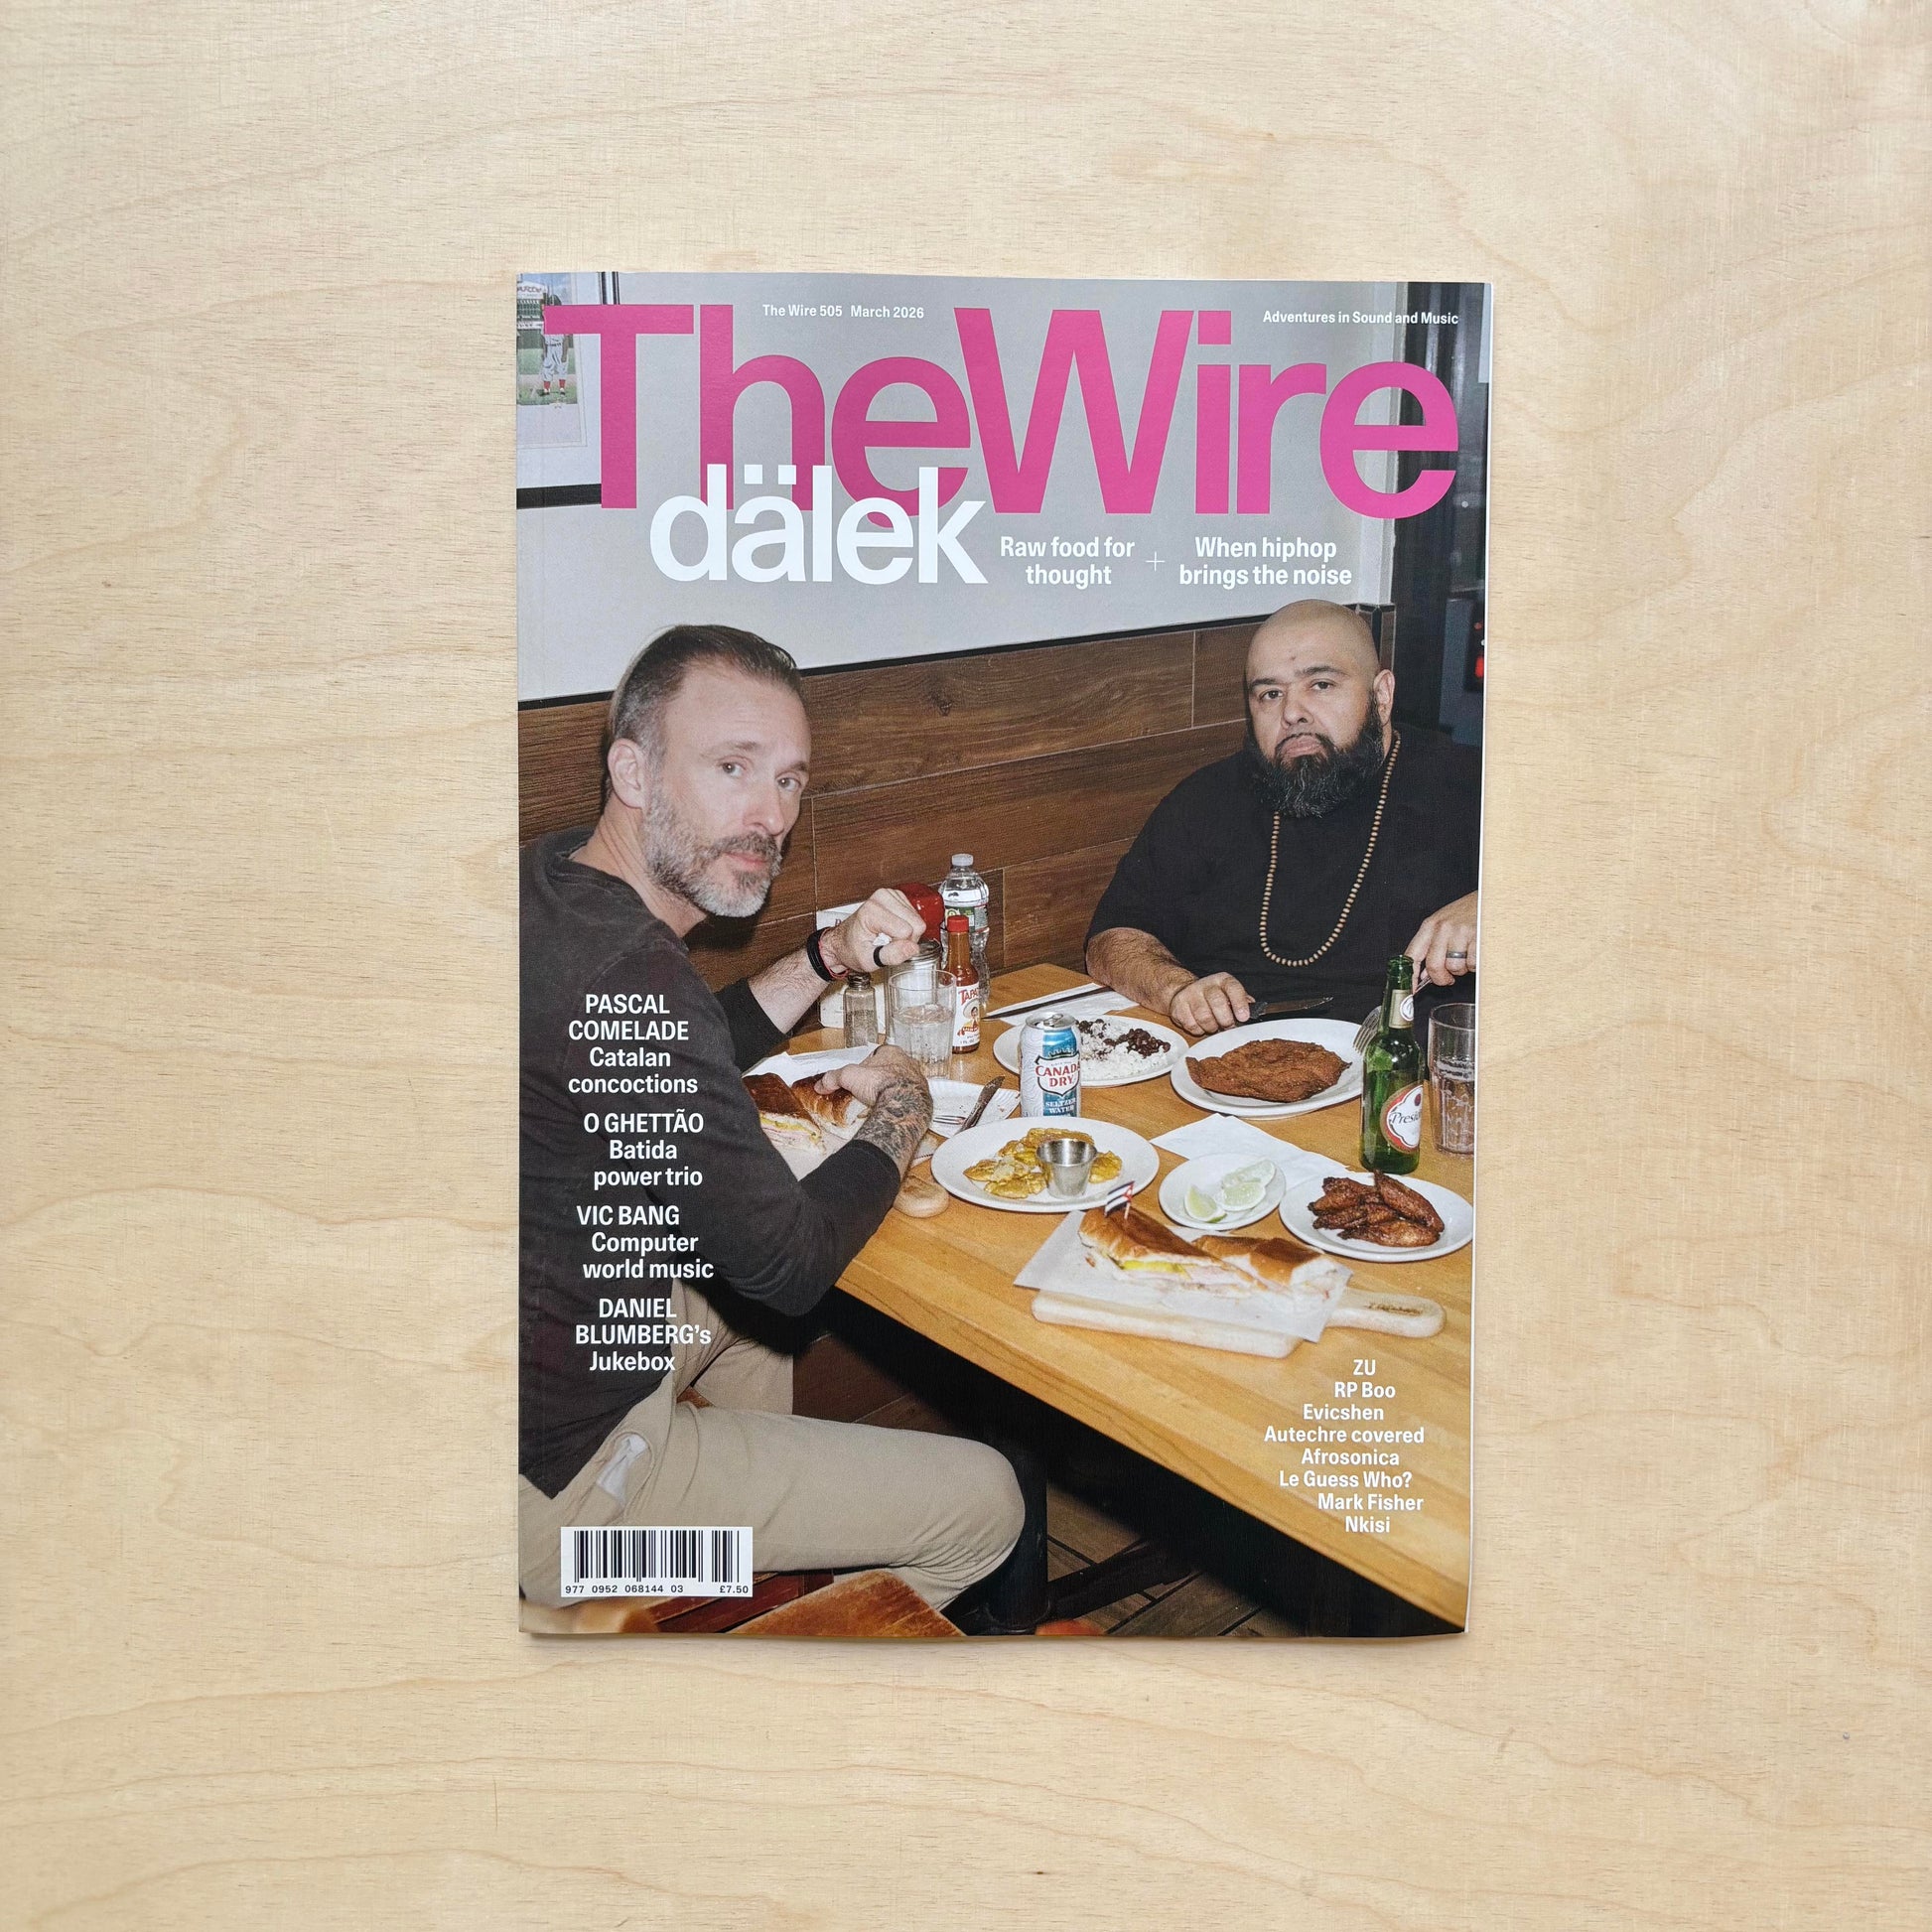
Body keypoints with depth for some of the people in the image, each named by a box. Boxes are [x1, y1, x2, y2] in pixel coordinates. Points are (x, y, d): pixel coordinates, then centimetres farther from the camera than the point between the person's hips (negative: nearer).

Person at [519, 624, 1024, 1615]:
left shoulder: (556, 876, -2)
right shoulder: (621, 972, -32)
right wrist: (901, 1112, -4)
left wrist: (828, 958, 3)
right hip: (562, 1472, -10)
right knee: (985, 1502, 3)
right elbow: (791, 1257, -22)